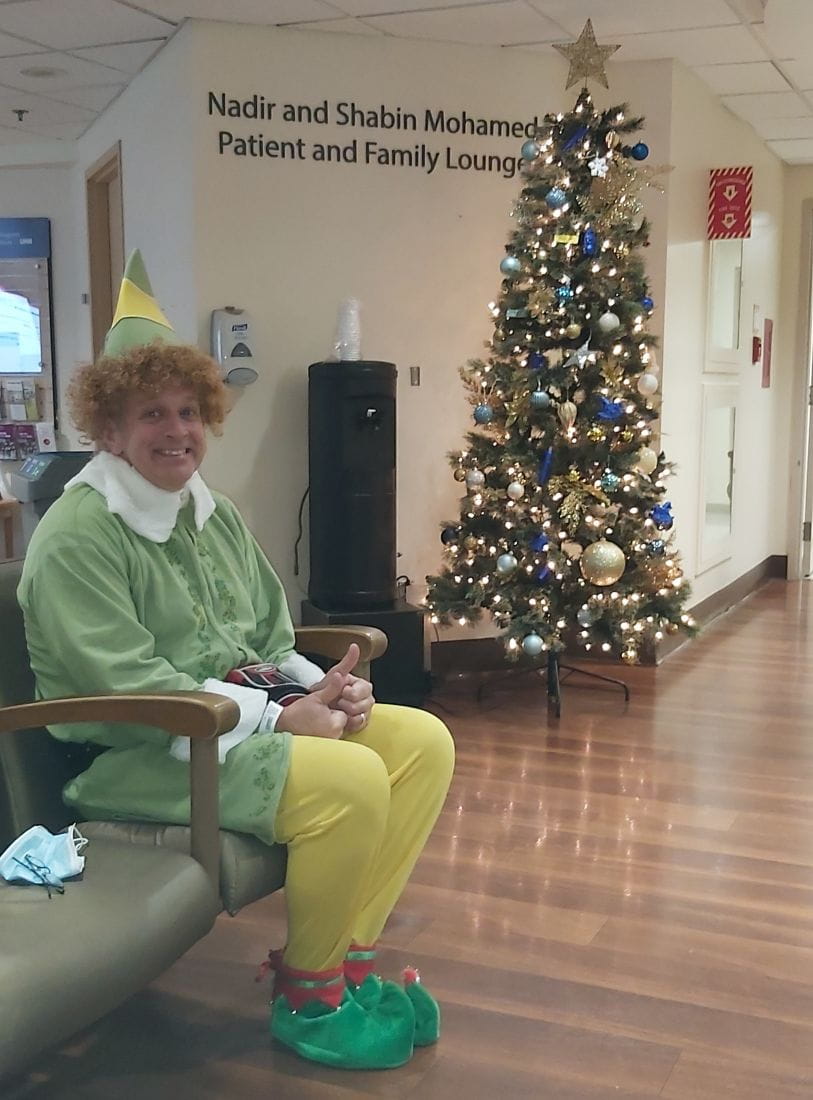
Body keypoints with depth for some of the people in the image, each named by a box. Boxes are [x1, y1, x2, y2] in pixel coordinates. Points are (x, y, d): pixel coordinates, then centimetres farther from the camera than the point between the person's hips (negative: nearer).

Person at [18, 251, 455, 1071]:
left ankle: (350, 957, 1)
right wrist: (277, 717, -20)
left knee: (423, 742, -6)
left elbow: (269, 641, 17)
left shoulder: (213, 515, 13)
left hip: (250, 712, 9)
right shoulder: (77, 536, -14)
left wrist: (317, 686, -6)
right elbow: (130, 689, -20)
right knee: (353, 780, -28)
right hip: (139, 756, -9)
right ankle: (305, 995, -4)